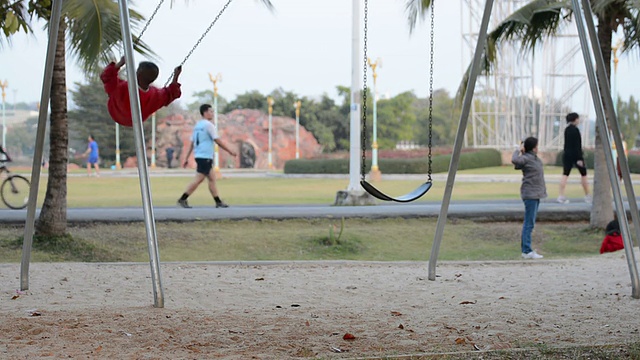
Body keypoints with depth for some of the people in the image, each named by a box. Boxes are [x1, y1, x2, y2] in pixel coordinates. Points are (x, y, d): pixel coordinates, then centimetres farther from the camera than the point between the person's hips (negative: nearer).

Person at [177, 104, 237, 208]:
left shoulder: (197, 125, 15)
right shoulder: (208, 125, -11)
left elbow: (192, 143, 15)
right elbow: (218, 141, -12)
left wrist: (186, 158, 16)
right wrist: (230, 151, -5)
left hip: (199, 156, 9)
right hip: (205, 157, -9)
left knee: (212, 178, 11)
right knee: (198, 179, -8)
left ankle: (218, 202, 12)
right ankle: (182, 199, -7)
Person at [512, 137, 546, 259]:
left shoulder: (535, 158, 13)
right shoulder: (526, 158, -14)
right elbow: (514, 160, -31)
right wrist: (518, 150, -15)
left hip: (536, 194, 10)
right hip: (530, 194, -10)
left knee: (530, 223, 13)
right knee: (529, 223, -8)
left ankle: (525, 249, 19)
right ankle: (527, 251, -7)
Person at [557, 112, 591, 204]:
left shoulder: (567, 129, 10)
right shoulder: (575, 129, -14)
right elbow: (577, 145, -18)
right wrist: (579, 158, -19)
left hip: (567, 154, 7)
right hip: (575, 155, -7)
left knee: (565, 174, 1)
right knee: (583, 174, 7)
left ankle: (561, 196, -9)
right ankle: (587, 196, 14)